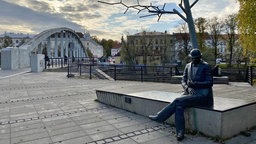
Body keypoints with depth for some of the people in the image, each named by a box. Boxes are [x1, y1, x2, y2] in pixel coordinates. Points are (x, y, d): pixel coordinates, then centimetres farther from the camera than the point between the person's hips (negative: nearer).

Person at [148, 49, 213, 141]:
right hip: (192, 93, 5)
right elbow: (183, 80, 9)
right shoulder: (188, 66, 12)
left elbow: (209, 83, -8)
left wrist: (195, 84, -21)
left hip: (204, 96, -5)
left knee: (178, 101, -25)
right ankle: (180, 133, -23)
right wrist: (187, 88, -12)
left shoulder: (206, 66, -4)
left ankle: (159, 117, -14)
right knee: (179, 105, -26)